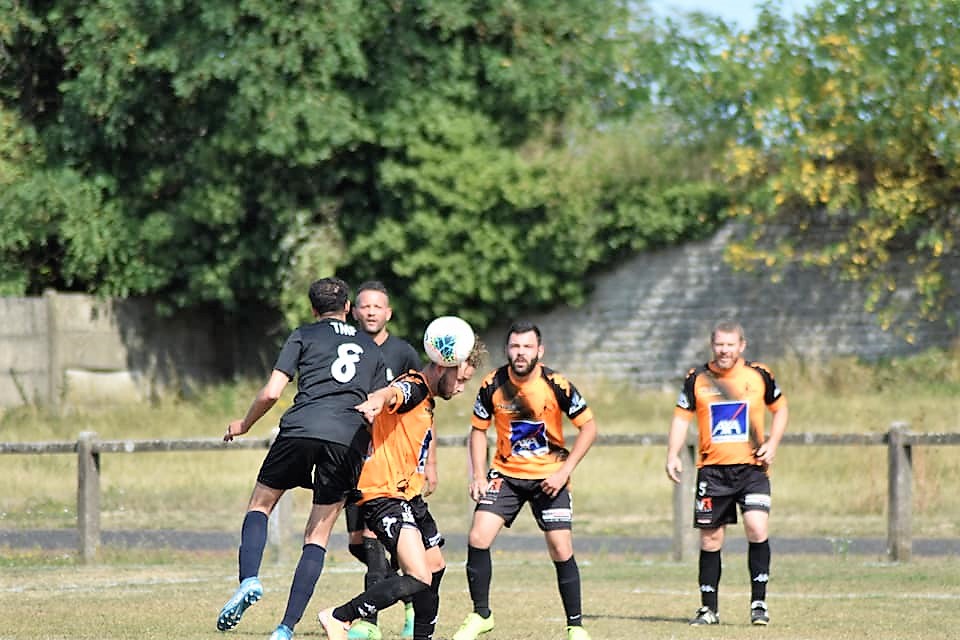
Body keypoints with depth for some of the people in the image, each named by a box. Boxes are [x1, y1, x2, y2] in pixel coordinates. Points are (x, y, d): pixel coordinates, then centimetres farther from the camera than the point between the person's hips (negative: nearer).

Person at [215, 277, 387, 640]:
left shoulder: (304, 336, 14)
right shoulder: (372, 350, 25)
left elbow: (271, 392, 5)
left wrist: (244, 425, 21)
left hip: (301, 428, -2)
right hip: (349, 440, 2)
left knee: (260, 504, 16)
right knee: (318, 536, 7)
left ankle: (249, 580, -12)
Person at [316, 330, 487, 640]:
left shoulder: (426, 398, 16)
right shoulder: (413, 388, -16)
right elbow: (391, 393, -42)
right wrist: (376, 402, -63)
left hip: (408, 495, 11)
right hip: (384, 495, -11)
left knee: (435, 567, 23)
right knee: (419, 578, -22)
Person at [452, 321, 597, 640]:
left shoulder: (557, 385, -16)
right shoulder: (492, 385, -10)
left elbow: (589, 427, -7)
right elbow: (478, 429, 5)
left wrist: (564, 471, -14)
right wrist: (478, 477, -4)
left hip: (549, 478, -2)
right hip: (506, 473, 2)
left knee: (562, 551, -8)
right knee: (478, 539, -11)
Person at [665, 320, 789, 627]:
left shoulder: (759, 376, 1)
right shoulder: (697, 378, 2)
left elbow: (780, 408, 14)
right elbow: (681, 417, 8)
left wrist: (772, 444, 0)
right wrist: (673, 455, -4)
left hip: (751, 467, -1)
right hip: (712, 468, 1)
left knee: (757, 529, -18)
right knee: (710, 538, 4)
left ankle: (759, 603, -8)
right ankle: (708, 608, 15)